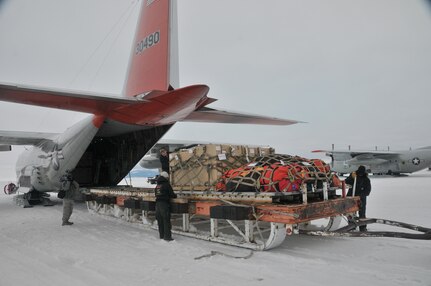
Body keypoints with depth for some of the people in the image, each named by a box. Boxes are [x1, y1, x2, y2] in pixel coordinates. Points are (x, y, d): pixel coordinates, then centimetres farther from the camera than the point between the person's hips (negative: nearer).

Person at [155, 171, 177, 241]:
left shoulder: (157, 186, 14)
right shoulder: (166, 185, -8)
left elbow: (156, 195, 17)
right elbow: (172, 194, -9)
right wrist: (175, 196, 13)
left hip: (158, 204, 7)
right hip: (165, 204, -7)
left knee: (160, 221, 12)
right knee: (166, 221, -2)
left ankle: (162, 236, 18)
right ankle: (167, 236, -2)